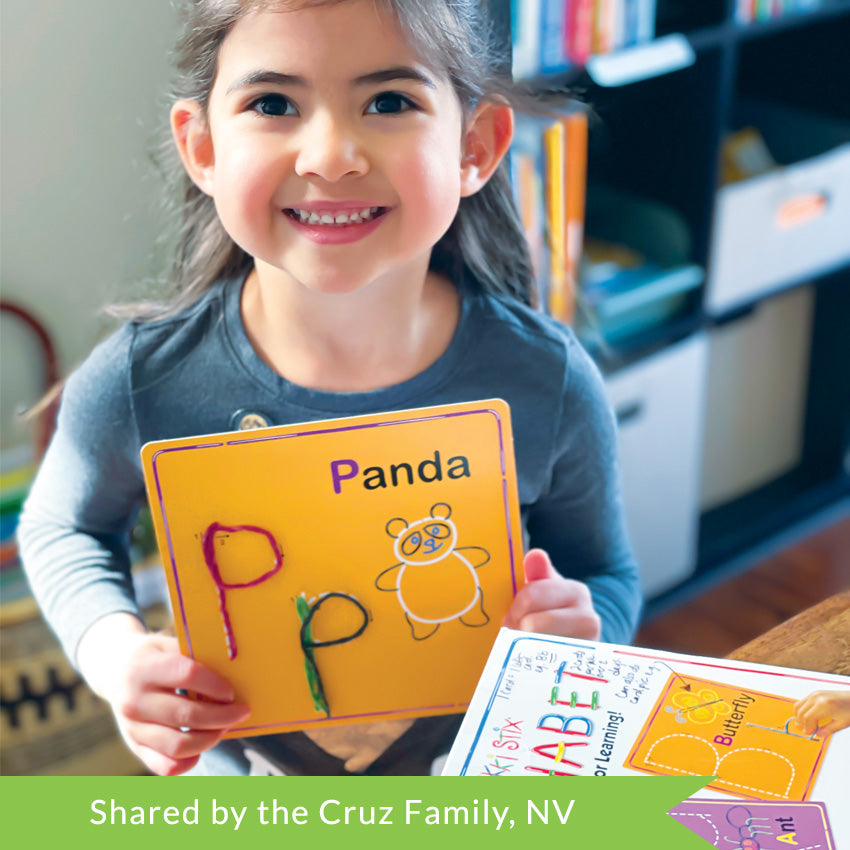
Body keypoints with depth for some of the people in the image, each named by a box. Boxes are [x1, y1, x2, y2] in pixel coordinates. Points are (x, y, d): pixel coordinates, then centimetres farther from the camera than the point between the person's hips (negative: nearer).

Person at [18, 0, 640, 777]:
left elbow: (609, 576, -5)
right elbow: (65, 526, -3)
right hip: (240, 772, 1)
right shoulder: (137, 385, -26)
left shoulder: (550, 383, -24)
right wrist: (116, 651, -21)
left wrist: (577, 635, -28)